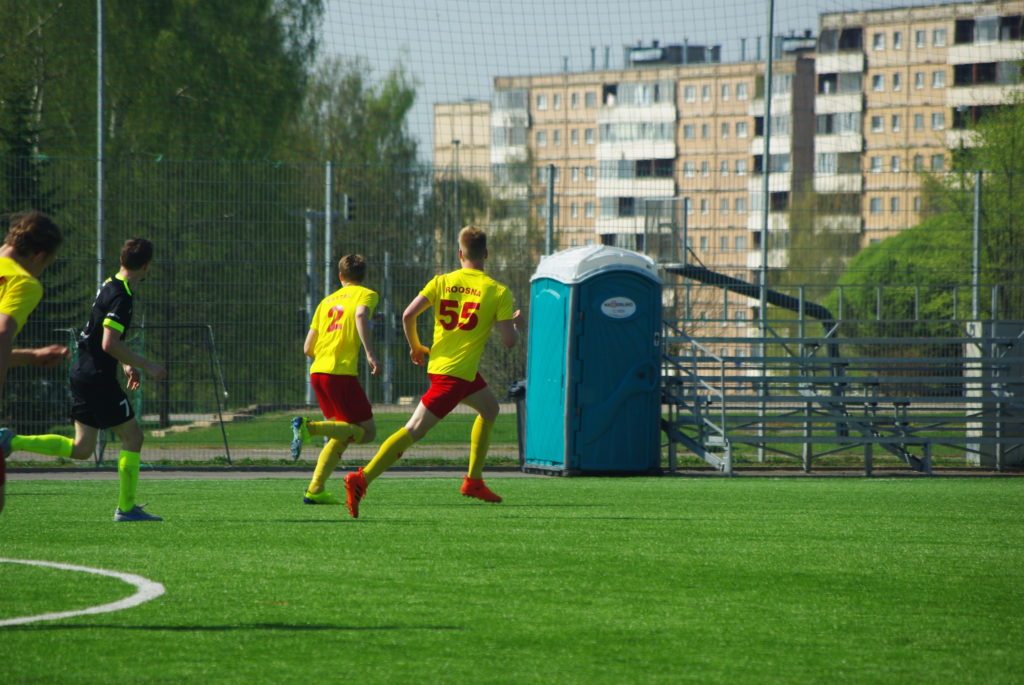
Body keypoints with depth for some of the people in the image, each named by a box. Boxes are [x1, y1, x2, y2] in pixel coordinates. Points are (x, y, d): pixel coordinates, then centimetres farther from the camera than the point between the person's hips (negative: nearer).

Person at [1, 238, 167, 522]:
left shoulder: (109, 287, 13)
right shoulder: (121, 296, -18)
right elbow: (109, 344, -25)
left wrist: (127, 363, 26)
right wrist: (145, 365, -17)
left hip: (83, 372, 9)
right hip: (99, 378, -9)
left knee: (80, 449, 11)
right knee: (132, 436, 2)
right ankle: (126, 507, 4)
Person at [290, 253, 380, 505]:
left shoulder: (327, 300, 23)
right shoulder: (366, 295, 7)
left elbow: (308, 348, 20)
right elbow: (361, 315, -19)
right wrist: (370, 353, -24)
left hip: (317, 371, 7)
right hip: (342, 372, -7)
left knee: (342, 435, 15)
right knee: (367, 431, -1)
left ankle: (315, 490, 0)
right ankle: (309, 427, -21)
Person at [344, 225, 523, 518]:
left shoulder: (441, 282, 5)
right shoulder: (498, 292, -6)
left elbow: (408, 315, -4)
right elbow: (509, 341, -7)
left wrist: (416, 347, 13)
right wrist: (515, 324, 16)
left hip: (437, 362, 6)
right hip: (456, 373, -6)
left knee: (490, 407, 24)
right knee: (414, 430, -2)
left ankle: (474, 481, 22)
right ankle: (362, 480, -14)